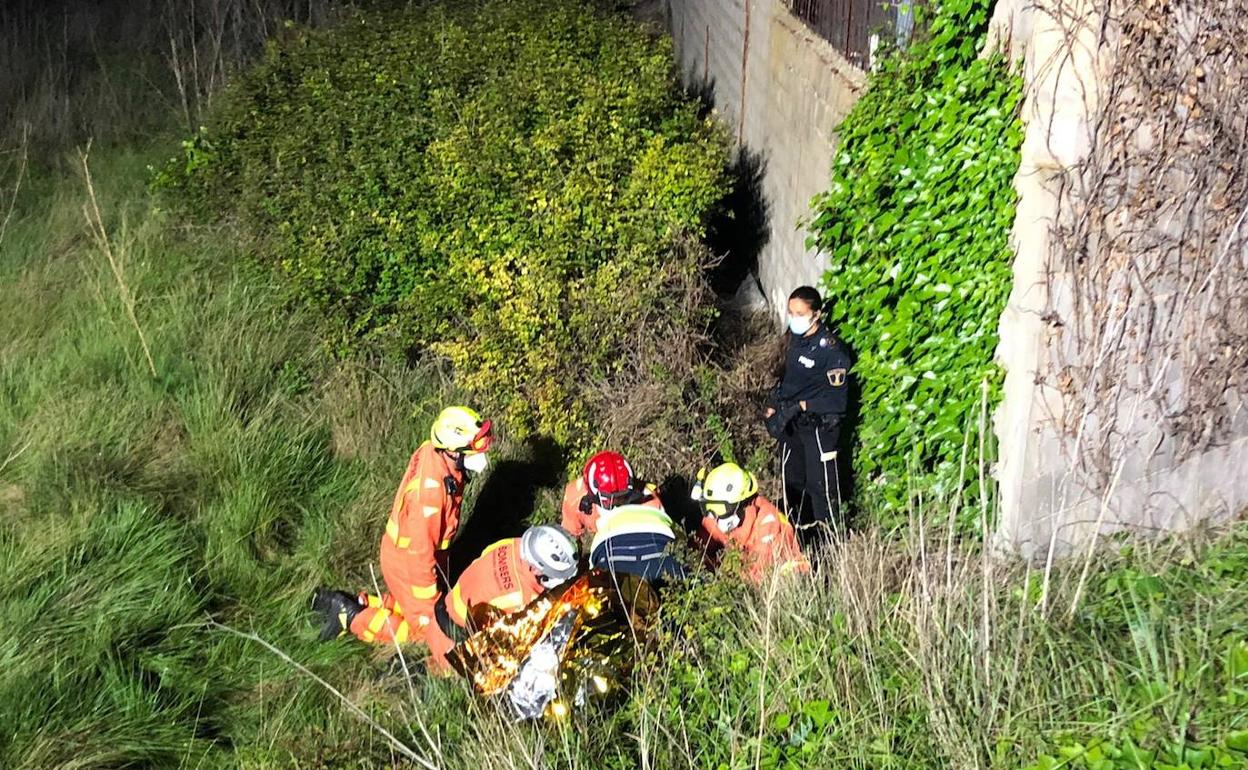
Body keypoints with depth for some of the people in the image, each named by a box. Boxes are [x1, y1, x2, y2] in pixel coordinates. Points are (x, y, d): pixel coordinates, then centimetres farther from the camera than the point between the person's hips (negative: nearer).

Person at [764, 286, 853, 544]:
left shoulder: (831, 349, -20)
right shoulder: (793, 338, 3)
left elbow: (836, 397, -18)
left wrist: (802, 406, -19)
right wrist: (774, 405, 10)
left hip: (819, 425, -8)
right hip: (791, 425, 8)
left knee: (822, 485, -5)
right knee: (793, 481, 19)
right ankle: (799, 533, 35)